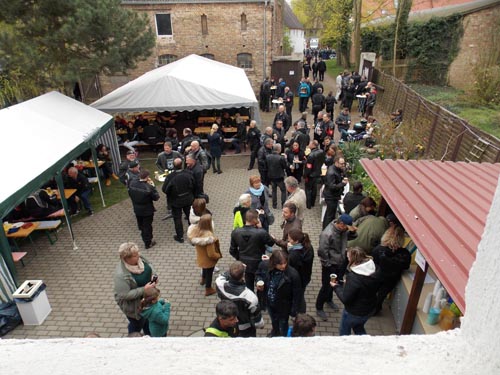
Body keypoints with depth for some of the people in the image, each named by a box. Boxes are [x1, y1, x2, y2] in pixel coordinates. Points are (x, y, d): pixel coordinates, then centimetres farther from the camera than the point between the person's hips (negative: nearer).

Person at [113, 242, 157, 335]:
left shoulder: (139, 258, -15)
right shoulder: (121, 275, -36)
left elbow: (149, 266, 2)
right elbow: (125, 295, -30)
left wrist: (153, 275, -16)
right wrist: (144, 289, -32)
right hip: (134, 305, -6)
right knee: (137, 324, 20)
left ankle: (149, 335, 57)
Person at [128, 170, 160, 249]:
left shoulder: (132, 183, -15)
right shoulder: (149, 187, -31)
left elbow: (130, 194, 0)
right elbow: (156, 197, -18)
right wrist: (153, 186, -12)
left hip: (137, 209, 5)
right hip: (147, 211, -5)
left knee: (141, 225, 26)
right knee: (147, 226, 14)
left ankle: (145, 239, 49)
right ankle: (148, 243, 30)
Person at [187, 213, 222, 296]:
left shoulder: (195, 230, -21)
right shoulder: (208, 236, -41)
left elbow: (193, 242, 0)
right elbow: (211, 254, -33)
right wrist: (219, 255, -12)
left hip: (200, 257, 6)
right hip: (208, 260, -6)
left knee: (204, 269, 36)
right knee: (209, 273, 21)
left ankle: (203, 279, 65)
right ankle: (208, 290, 45)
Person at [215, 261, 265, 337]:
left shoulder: (220, 286, -31)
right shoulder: (249, 296, -39)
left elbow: (220, 278, -3)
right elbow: (255, 313, -20)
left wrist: (233, 270, -6)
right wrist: (260, 324, 0)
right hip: (245, 328, -4)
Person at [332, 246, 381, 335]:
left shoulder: (353, 277, -34)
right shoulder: (374, 270, -13)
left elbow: (345, 299, -27)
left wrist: (336, 287, -11)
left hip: (354, 312, -6)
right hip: (370, 309, 7)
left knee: (344, 332, 21)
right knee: (359, 328, 33)